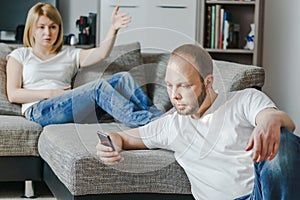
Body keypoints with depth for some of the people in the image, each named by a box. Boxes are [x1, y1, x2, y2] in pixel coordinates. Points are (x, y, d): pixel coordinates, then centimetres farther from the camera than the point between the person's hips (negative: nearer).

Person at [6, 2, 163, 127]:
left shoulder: (69, 54, 26)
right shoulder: (20, 55, 19)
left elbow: (101, 53, 7)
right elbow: (13, 94, 5)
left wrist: (114, 28, -11)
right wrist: (50, 93, -5)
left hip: (73, 110, 5)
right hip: (39, 111, -4)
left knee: (123, 78, -17)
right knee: (98, 86, -30)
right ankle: (145, 123, -42)